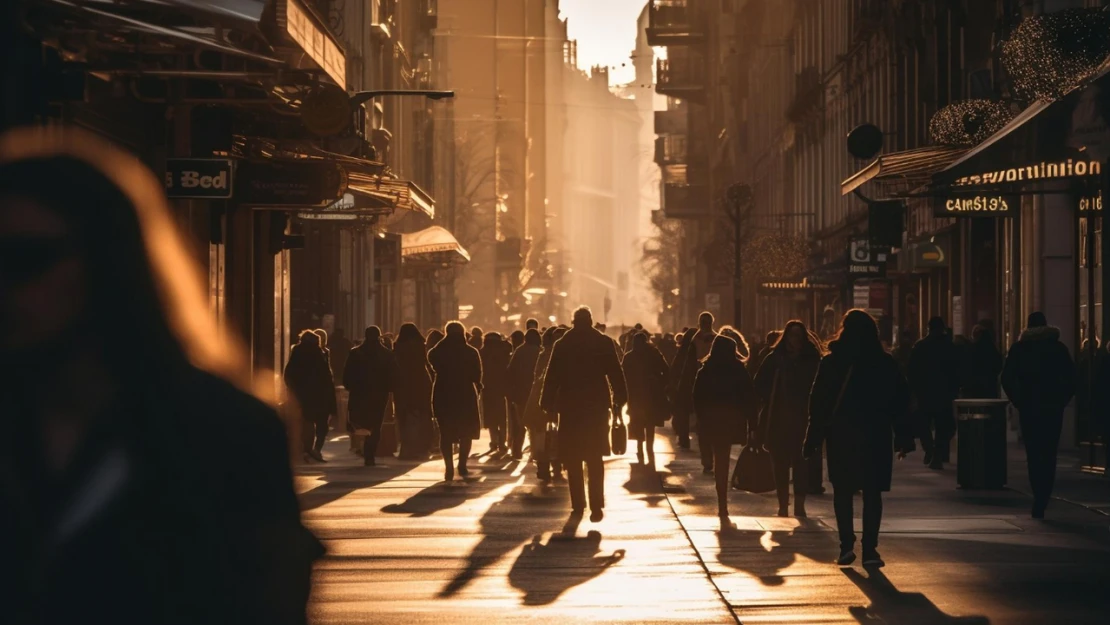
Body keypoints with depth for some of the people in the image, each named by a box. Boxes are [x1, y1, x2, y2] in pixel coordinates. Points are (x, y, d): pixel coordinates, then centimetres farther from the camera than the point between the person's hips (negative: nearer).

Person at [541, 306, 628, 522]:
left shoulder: (562, 345, 1)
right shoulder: (604, 343, -1)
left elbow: (552, 377, 1)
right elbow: (615, 374, -2)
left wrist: (548, 404, 7)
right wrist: (619, 400, 6)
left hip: (570, 407, 0)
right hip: (596, 406, 0)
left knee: (573, 459, 10)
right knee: (595, 458, -1)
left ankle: (578, 504, 11)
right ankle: (596, 505, -13)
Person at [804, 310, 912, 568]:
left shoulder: (830, 362, -1)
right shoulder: (885, 363, 0)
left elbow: (817, 403, -1)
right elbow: (901, 401, 1)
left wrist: (813, 439, 4)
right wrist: (903, 437, 5)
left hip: (840, 435, 0)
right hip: (876, 437, 0)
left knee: (843, 491, 10)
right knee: (872, 492, 4)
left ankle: (847, 544, 0)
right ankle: (869, 548, -3)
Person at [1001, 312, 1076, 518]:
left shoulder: (1018, 348, 2)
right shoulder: (1059, 347, 3)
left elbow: (1007, 378, -2)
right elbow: (1071, 377, -1)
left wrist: (1018, 401, 4)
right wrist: (1062, 400, 5)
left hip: (1028, 407, 0)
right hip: (1053, 408, 0)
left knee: (1033, 455, 7)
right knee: (1049, 455, 4)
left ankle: (1039, 500, -2)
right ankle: (1041, 503, -3)